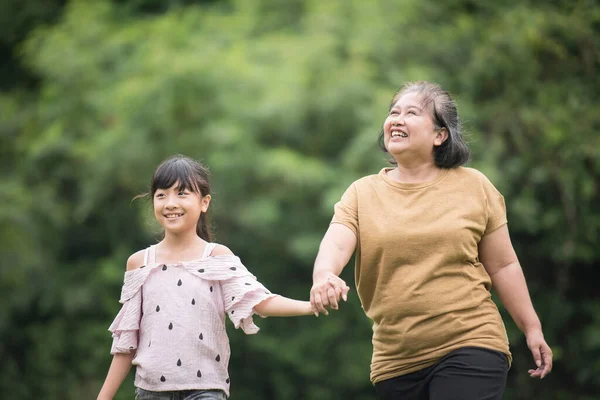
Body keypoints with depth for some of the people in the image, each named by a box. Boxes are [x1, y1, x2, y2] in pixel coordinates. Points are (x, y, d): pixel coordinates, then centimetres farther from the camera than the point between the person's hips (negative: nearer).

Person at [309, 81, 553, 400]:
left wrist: (532, 328, 9)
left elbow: (502, 265, 8)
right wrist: (323, 276, -32)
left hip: (469, 347, -2)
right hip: (395, 360, 3)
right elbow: (335, 244, -10)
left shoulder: (474, 186, 4)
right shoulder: (362, 194, 7)